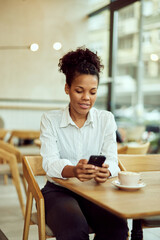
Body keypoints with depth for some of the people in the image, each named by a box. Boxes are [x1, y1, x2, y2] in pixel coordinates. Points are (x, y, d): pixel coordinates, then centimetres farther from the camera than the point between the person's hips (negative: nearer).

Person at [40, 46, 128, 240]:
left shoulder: (106, 119, 8)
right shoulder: (50, 120, 1)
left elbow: (111, 159, -2)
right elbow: (50, 162, -11)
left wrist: (106, 171, -28)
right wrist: (73, 171, -35)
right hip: (58, 190, -2)